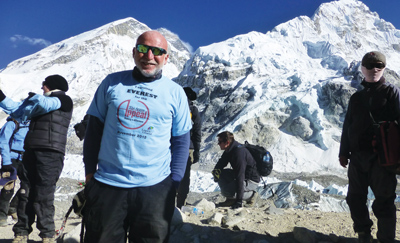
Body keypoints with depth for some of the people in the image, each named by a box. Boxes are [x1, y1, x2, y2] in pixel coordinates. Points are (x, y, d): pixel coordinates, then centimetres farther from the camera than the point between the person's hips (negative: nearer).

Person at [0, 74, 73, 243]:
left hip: (50, 153, -7)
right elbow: (18, 111, 23)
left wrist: (34, 96, 5)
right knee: (25, 193, 6)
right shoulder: (37, 102, 24)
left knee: (43, 197, -8)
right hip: (31, 151, 7)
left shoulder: (63, 100, 2)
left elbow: (44, 104, -15)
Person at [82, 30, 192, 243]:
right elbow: (94, 129, 9)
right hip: (106, 185, 1)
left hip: (155, 188, 0)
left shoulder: (176, 93, 1)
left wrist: (174, 183, -2)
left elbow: (181, 142, 5)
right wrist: (89, 171, 5)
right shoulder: (112, 82, 4)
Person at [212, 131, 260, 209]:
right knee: (219, 174, -4)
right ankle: (231, 200, 4)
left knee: (225, 191, -24)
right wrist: (216, 170, -13)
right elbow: (221, 162, 13)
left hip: (251, 181, -9)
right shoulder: (229, 150, 0)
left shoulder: (239, 152, -29)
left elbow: (240, 177, -32)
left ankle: (251, 194, -4)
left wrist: (239, 200, -33)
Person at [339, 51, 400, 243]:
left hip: (381, 157, -5)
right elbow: (347, 126, 15)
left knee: (383, 202, -1)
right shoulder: (356, 97, 14)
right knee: (355, 198, 11)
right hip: (357, 156, 5)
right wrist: (343, 152, 13)